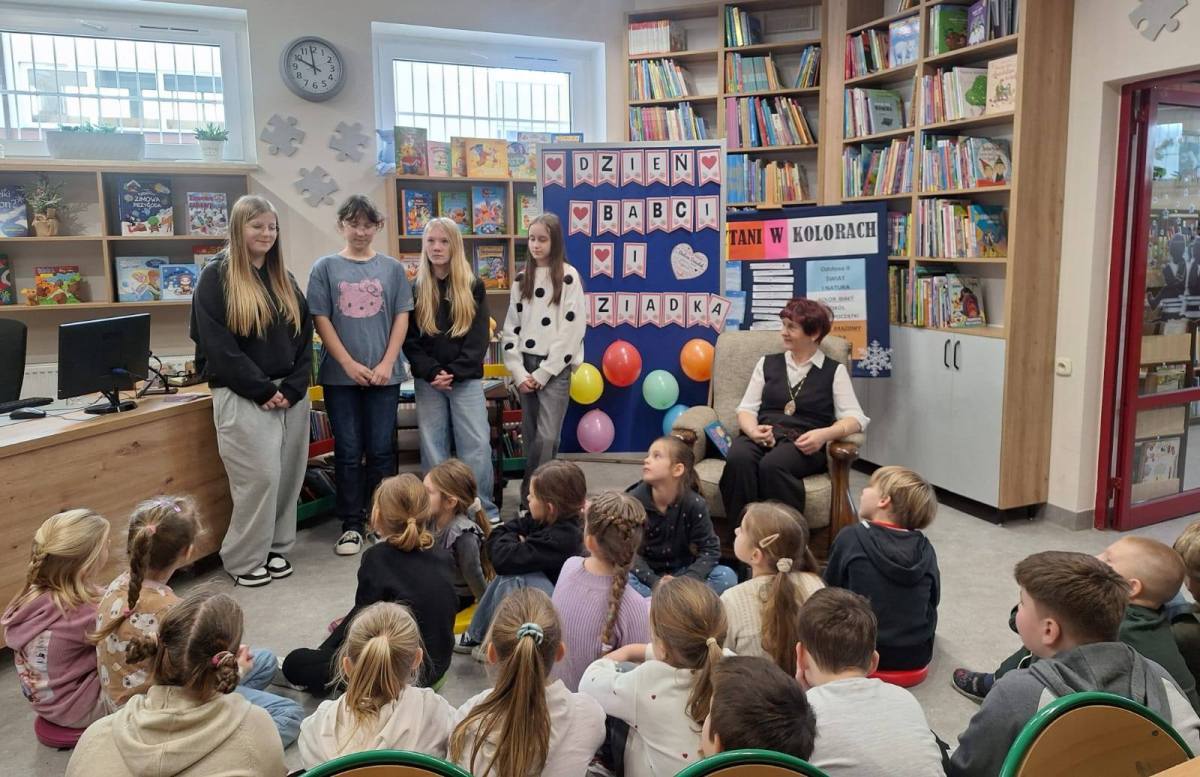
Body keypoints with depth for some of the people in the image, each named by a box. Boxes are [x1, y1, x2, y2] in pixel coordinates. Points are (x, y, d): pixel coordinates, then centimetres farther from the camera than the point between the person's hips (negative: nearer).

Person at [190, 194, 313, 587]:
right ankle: (243, 559, 9)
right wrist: (263, 391, -14)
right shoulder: (216, 276, -4)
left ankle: (276, 548, 22)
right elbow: (217, 345, -12)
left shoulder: (283, 278, 14)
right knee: (260, 477, -7)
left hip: (291, 395, 6)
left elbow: (305, 336, 10)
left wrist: (293, 387, -4)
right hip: (243, 397, -6)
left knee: (289, 477, 7)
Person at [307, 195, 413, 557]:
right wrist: (349, 364, -9)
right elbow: (320, 320, 0)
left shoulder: (392, 268, 7)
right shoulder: (325, 268, 4)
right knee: (348, 452, 4)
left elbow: (401, 317, 4)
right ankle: (351, 525, 13)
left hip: (384, 374, 1)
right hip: (340, 375, -1)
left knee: (381, 450, 5)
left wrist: (387, 364, -7)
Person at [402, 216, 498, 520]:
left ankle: (486, 512, 6)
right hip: (428, 382, 1)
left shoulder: (473, 286, 3)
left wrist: (453, 372, -13)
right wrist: (432, 372, -12)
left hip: (466, 380, -1)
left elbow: (479, 338, -3)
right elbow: (409, 339, 2)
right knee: (433, 448, 6)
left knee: (477, 445, -4)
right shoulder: (416, 289, 6)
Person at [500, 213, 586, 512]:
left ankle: (531, 495, 0)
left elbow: (572, 329, -9)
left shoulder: (568, 276, -4)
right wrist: (519, 373, -2)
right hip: (526, 367, 5)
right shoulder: (522, 279, 11)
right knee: (530, 436, 7)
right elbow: (511, 328, 9)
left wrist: (543, 373, -11)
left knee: (547, 437, -10)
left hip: (555, 367, -4)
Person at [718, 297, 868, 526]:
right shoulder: (767, 363, 23)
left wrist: (825, 434, -18)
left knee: (772, 464, -38)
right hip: (764, 437, 3)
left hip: (803, 443, -2)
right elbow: (746, 409, 15)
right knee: (738, 458, -34)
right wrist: (753, 430, -8)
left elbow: (855, 418, 3)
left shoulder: (834, 371, 14)